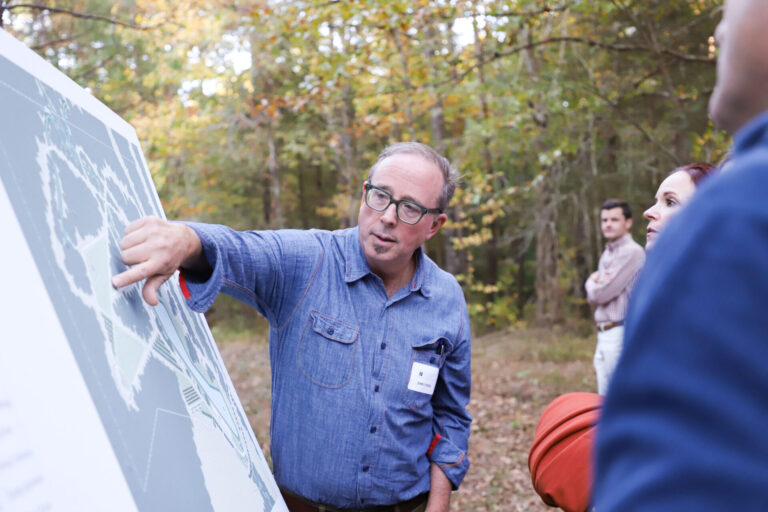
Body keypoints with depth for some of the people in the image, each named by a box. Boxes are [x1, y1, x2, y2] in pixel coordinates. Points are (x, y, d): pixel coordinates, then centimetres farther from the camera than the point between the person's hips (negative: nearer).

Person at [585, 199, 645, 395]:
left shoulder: (631, 252, -11)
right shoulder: (606, 254, 18)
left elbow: (602, 294, -15)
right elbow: (593, 298, 14)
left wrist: (591, 283, 6)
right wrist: (597, 283, -7)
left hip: (621, 333, -9)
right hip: (603, 334, 9)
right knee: (604, 399, 13)